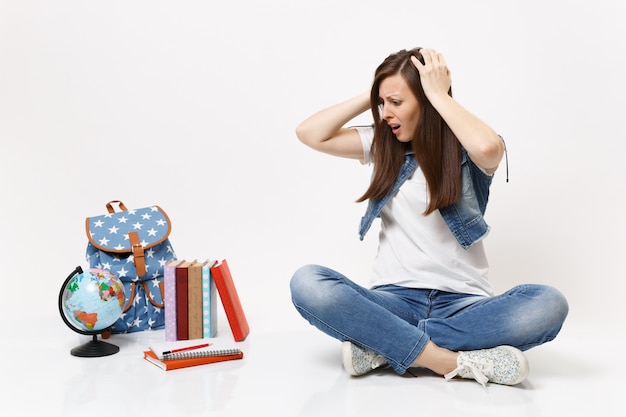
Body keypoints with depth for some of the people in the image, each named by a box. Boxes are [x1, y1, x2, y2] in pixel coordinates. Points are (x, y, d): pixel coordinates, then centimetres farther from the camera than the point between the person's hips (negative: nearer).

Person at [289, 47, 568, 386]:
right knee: (306, 283, -27)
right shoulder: (382, 145, 11)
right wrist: (372, 96, 2)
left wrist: (439, 93, -12)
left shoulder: (466, 150, 0)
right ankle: (453, 361, -28)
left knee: (548, 305, -31)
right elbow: (309, 134, 2)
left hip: (462, 303, -1)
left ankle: (384, 348, -25)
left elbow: (488, 146, -26)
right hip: (394, 300, 2)